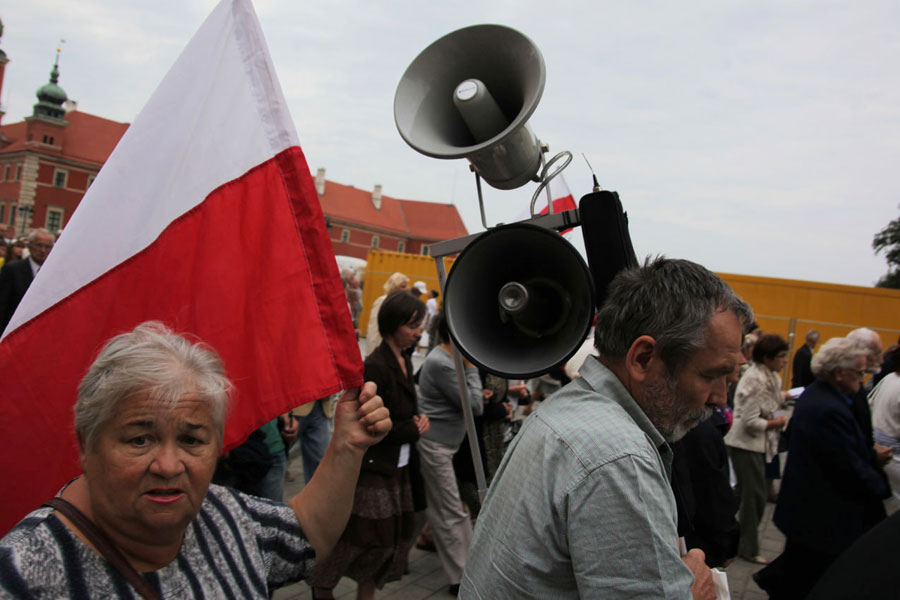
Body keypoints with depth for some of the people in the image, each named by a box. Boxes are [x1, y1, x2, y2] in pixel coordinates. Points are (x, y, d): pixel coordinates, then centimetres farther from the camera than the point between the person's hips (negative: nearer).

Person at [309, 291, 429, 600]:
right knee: (365, 538, 4)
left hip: (399, 468, 9)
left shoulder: (404, 361, 7)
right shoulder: (375, 366, -21)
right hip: (373, 470, -8)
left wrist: (419, 420, -2)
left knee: (396, 537, 15)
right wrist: (414, 429, -13)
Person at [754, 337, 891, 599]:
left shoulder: (814, 394, 5)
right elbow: (851, 470, -22)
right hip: (823, 516, -10)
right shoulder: (830, 410, -28)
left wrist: (872, 453, 8)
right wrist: (884, 487, -6)